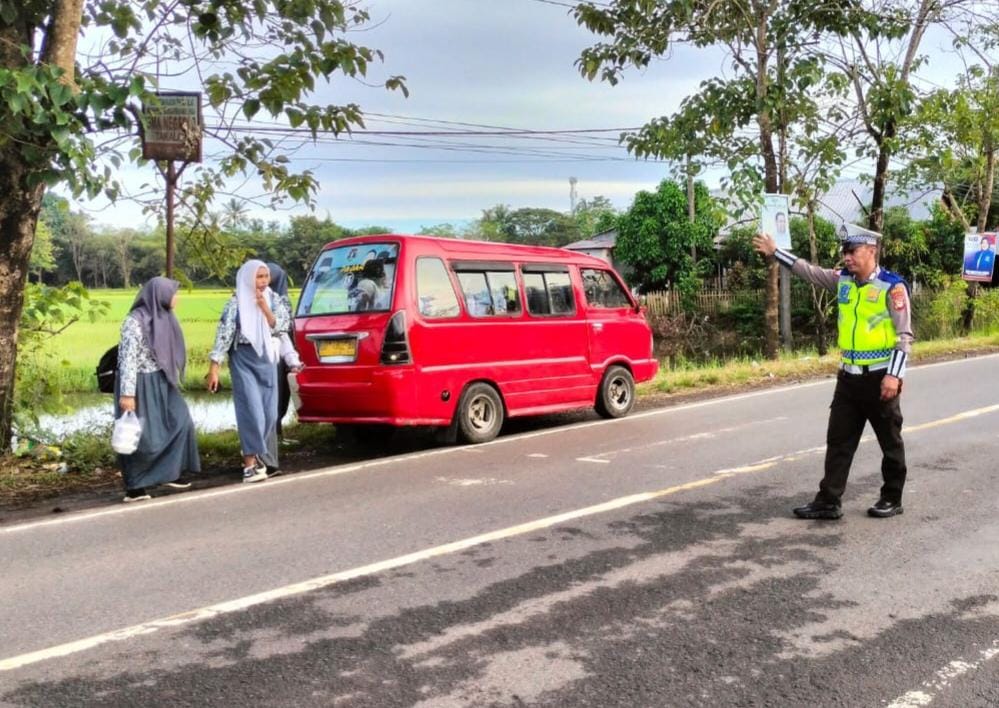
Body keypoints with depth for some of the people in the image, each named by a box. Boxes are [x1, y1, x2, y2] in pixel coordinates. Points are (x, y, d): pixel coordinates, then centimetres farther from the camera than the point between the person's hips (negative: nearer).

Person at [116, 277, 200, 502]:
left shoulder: (164, 317, 7)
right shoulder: (135, 321, -18)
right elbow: (127, 358, -21)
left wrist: (173, 381, 20)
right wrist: (127, 394, -25)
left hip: (161, 383, 8)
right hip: (141, 384, -8)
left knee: (179, 421, 7)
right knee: (140, 435, -1)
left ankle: (167, 473, 17)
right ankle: (134, 486, 11)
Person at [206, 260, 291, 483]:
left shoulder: (273, 299, 4)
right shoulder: (236, 303, -8)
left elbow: (280, 327, -3)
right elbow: (223, 335, -10)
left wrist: (265, 308, -17)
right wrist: (214, 368, -14)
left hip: (267, 358, 5)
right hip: (243, 359, -5)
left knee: (269, 412, 7)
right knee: (252, 410, -11)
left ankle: (261, 456, 23)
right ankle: (250, 463, -8)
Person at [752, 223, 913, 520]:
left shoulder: (892, 286, -11)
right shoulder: (842, 280, 6)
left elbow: (904, 336, -13)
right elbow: (808, 270, 16)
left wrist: (894, 375, -19)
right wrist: (775, 252, 12)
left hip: (880, 378, -6)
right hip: (849, 376, 6)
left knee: (890, 442, 9)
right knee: (838, 440, 6)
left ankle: (892, 499, 23)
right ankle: (828, 501, 11)